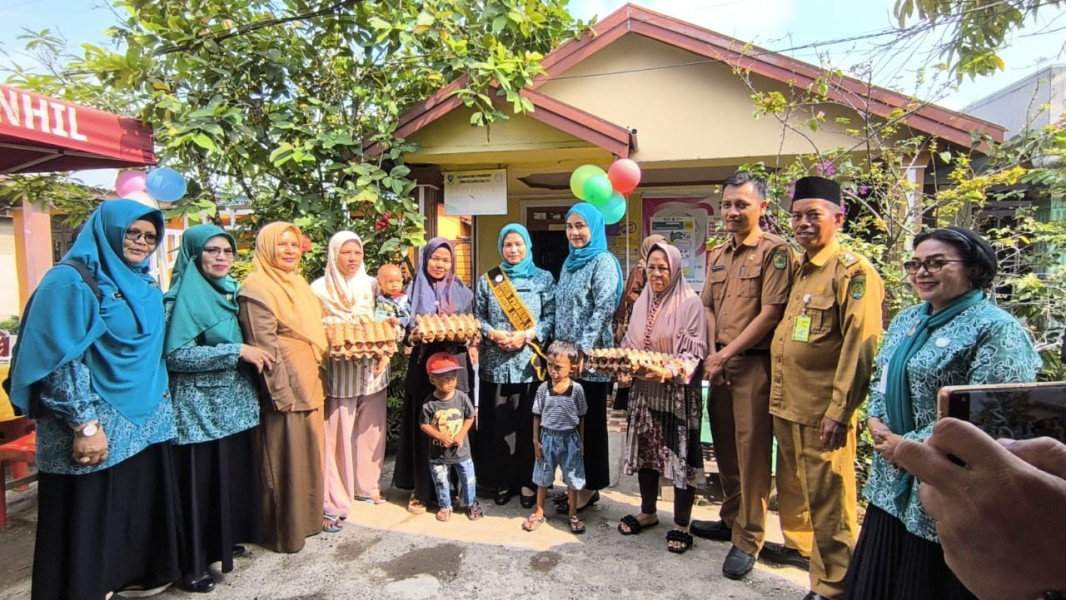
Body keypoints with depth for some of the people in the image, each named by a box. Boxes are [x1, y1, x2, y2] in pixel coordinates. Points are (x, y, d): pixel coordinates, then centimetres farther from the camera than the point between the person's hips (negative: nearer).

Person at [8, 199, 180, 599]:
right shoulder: (72, 281, -12)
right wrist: (85, 424, -20)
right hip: (96, 426, -7)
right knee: (91, 518, 5)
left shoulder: (146, 286, 11)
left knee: (141, 506, 16)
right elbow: (61, 360, -17)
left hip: (144, 419, 7)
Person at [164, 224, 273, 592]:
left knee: (233, 475, 15)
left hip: (232, 402, 7)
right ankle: (192, 565, 17)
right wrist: (237, 351, -21)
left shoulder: (228, 290, 9)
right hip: (199, 407, -7)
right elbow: (175, 354, -21)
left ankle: (225, 541, 33)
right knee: (200, 483, 2)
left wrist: (251, 353, 2)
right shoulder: (183, 296, -13)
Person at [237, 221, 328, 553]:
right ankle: (284, 532, 18)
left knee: (310, 452, 16)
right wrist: (282, 393, -19)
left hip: (309, 383, 8)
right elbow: (265, 346, -17)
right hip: (285, 387, -8)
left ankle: (308, 515, 32)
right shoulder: (257, 289, -12)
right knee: (285, 458, 3)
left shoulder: (297, 283, 15)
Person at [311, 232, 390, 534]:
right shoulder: (320, 288, -3)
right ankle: (334, 503, 9)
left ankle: (368, 485, 31)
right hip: (338, 371, -4)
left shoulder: (371, 285, 9)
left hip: (372, 368, 4)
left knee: (370, 430, 12)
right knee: (337, 436, -2)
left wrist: (384, 353, -3)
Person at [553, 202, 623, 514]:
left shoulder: (604, 262, -8)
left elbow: (604, 309, -17)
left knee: (590, 421, 3)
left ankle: (590, 487, 15)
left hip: (590, 358, -7)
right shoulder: (570, 263, 16)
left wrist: (583, 350, -21)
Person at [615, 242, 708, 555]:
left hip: (678, 392, -6)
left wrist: (669, 372, -29)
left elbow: (695, 352, -14)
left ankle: (681, 525, 17)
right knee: (645, 451, 14)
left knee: (681, 455, 1)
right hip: (644, 390, 6)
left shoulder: (690, 302, -10)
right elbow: (630, 344, 15)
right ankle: (648, 512, 32)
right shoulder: (643, 302, 9)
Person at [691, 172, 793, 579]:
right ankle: (731, 519, 33)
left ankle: (748, 539, 15)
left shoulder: (774, 251, -7)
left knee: (751, 450, 1)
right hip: (719, 363, 7)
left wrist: (726, 354, -13)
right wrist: (711, 354, 1)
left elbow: (770, 314, -14)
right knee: (724, 446, 15)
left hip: (753, 364, -7)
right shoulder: (718, 256, 15)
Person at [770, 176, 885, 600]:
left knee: (827, 498, 4)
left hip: (823, 411, -8)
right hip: (787, 405, 8)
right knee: (791, 487, 22)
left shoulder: (853, 271, -12)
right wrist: (778, 395, 16)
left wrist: (840, 412, -19)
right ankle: (796, 544, 42)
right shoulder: (800, 269, 13)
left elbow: (860, 347, -18)